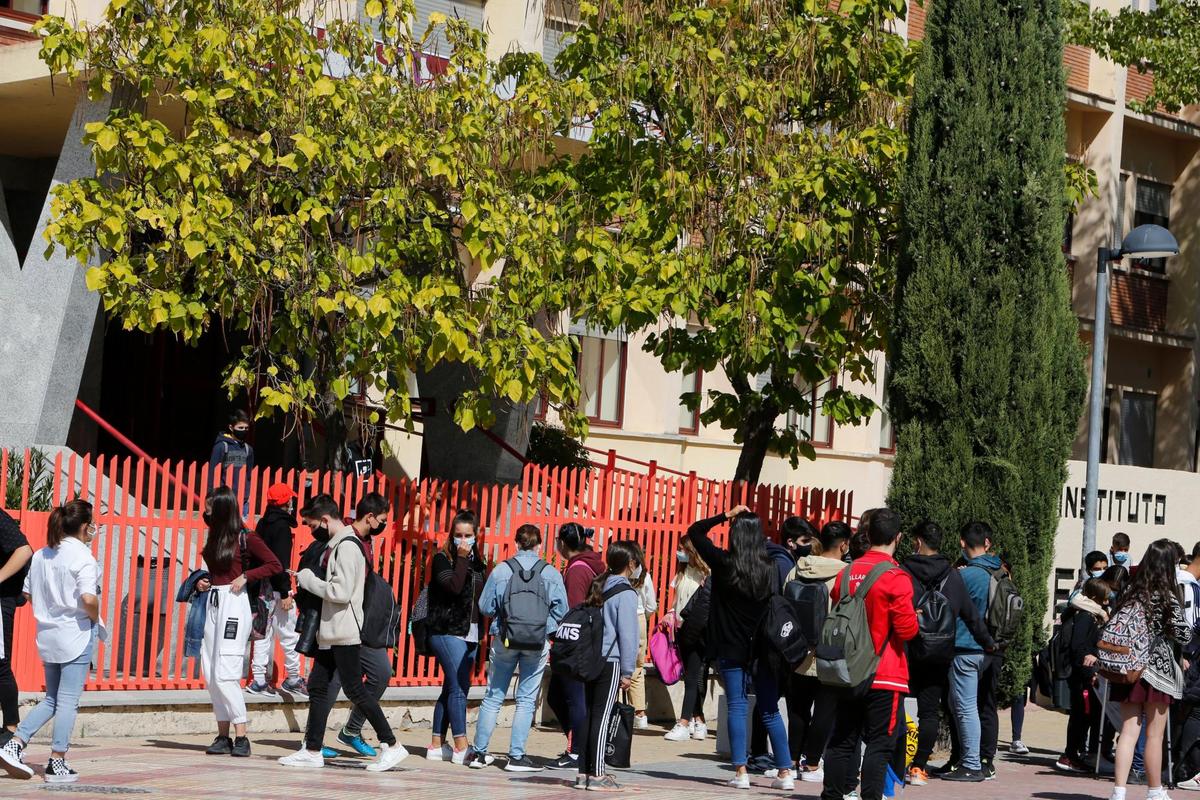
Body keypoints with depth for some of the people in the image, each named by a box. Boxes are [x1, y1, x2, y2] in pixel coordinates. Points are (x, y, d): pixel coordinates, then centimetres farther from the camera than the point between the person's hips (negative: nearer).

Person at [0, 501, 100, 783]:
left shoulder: (41, 555, 8)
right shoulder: (83, 558, -14)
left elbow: (28, 593, 13)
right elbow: (88, 598, -25)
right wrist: (95, 618, -7)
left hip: (47, 635, 7)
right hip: (77, 635, -7)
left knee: (51, 700, 18)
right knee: (68, 701, 2)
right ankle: (57, 763, 5)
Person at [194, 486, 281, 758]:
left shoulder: (245, 538, -7)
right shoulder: (214, 537, 15)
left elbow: (275, 565, -6)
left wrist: (245, 577, -12)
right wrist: (205, 583, 8)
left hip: (234, 605, -8)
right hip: (213, 604, 8)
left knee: (225, 673, -13)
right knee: (211, 674, 4)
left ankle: (241, 737, -8)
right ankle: (223, 736, 9)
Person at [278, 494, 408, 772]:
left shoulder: (347, 547, -15)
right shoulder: (336, 545, 16)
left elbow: (341, 592, -22)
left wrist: (308, 579, -10)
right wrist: (308, 580, 7)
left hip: (345, 633, -10)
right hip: (331, 633, 10)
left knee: (354, 689, -8)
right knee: (317, 686, 9)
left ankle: (391, 746, -4)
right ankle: (312, 751, 13)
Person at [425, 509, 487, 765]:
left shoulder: (476, 561, 15)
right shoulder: (442, 559, -4)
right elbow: (454, 586, -21)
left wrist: (481, 634, 17)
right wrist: (461, 559, -15)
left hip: (470, 634, 7)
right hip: (447, 631, -7)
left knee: (452, 689, 8)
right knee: (459, 688, -13)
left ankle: (437, 745, 13)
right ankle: (461, 748, -16)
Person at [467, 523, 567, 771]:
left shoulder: (501, 570, -4)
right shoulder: (551, 574, -4)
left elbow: (485, 607, 0)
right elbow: (561, 610, -1)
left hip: (504, 639, 1)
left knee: (493, 697, 10)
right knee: (526, 700, 6)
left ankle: (479, 752, 13)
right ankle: (516, 756, 3)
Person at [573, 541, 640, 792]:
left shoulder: (598, 586, 13)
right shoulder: (626, 593, -9)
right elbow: (627, 634, -11)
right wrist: (627, 672, -6)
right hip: (610, 661, -7)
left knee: (588, 715, 10)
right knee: (601, 717, -5)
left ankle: (583, 772, 13)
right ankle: (597, 775, -4)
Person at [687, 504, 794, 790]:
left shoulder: (724, 564, -8)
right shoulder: (771, 569, -4)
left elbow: (695, 531, 3)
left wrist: (726, 515, 1)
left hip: (732, 648, -2)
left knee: (737, 706, 2)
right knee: (769, 709, 8)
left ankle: (741, 772, -2)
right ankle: (785, 772, 7)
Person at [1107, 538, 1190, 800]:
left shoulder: (1128, 596, 5)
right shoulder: (1167, 598, -9)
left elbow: (1111, 629, 7)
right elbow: (1183, 636, -7)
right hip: (1157, 670, -4)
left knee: (1128, 732, 3)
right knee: (1154, 736, 7)